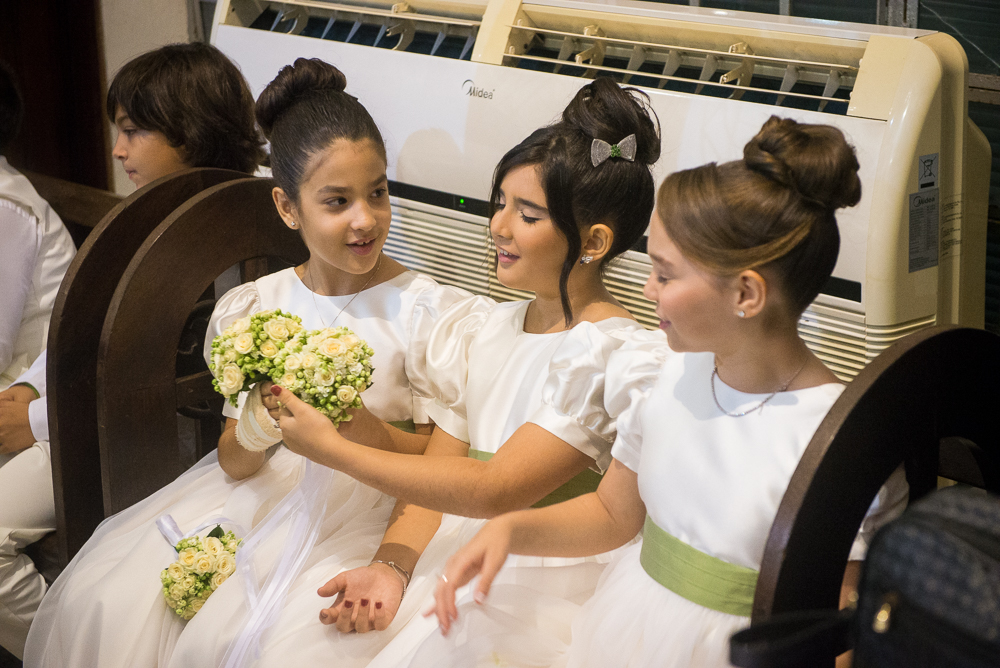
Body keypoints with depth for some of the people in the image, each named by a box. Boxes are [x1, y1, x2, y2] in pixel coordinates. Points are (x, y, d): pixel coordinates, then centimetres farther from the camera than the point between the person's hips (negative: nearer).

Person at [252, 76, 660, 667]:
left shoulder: (609, 354, -12)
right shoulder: (480, 326, 10)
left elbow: (495, 489, -16)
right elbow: (437, 467, 8)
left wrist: (332, 447, -12)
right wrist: (391, 567, -11)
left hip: (543, 580, -5)